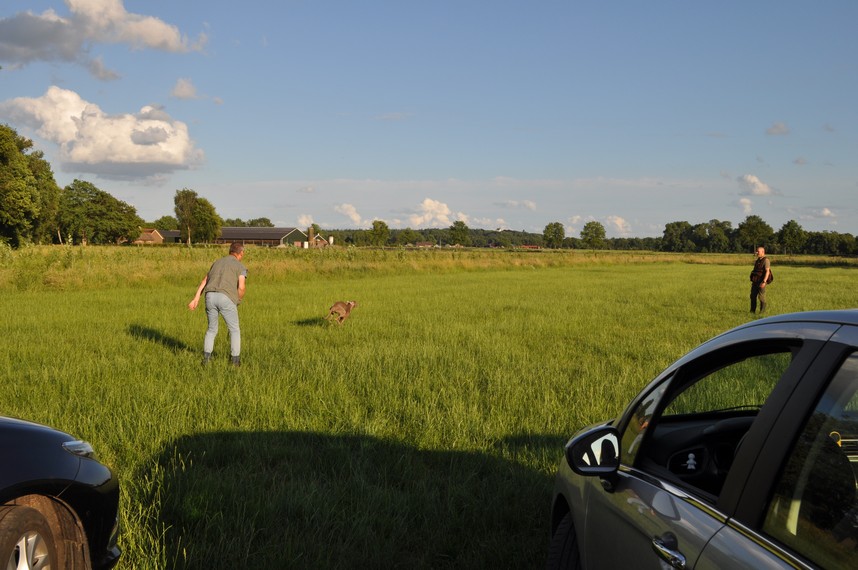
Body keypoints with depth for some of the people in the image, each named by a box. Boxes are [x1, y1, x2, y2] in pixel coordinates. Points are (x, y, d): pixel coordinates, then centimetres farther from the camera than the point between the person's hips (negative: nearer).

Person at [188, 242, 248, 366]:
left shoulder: (217, 263, 28)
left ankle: (206, 358, 10)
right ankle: (235, 360, 7)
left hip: (210, 297, 5)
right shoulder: (240, 266, 9)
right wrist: (238, 301, 12)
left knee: (212, 329, 21)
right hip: (226, 299, -4)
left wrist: (196, 299, 9)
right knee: (234, 330, 12)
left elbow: (204, 282, 17)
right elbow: (241, 287, -7)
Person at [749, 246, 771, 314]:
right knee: (753, 296, 6)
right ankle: (752, 311, 12)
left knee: (761, 297, -4)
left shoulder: (766, 260, -13)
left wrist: (764, 282, -28)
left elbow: (767, 271, -21)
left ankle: (762, 311, 4)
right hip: (755, 281, 8)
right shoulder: (758, 260, 14)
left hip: (761, 282, -8)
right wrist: (752, 281, 18)